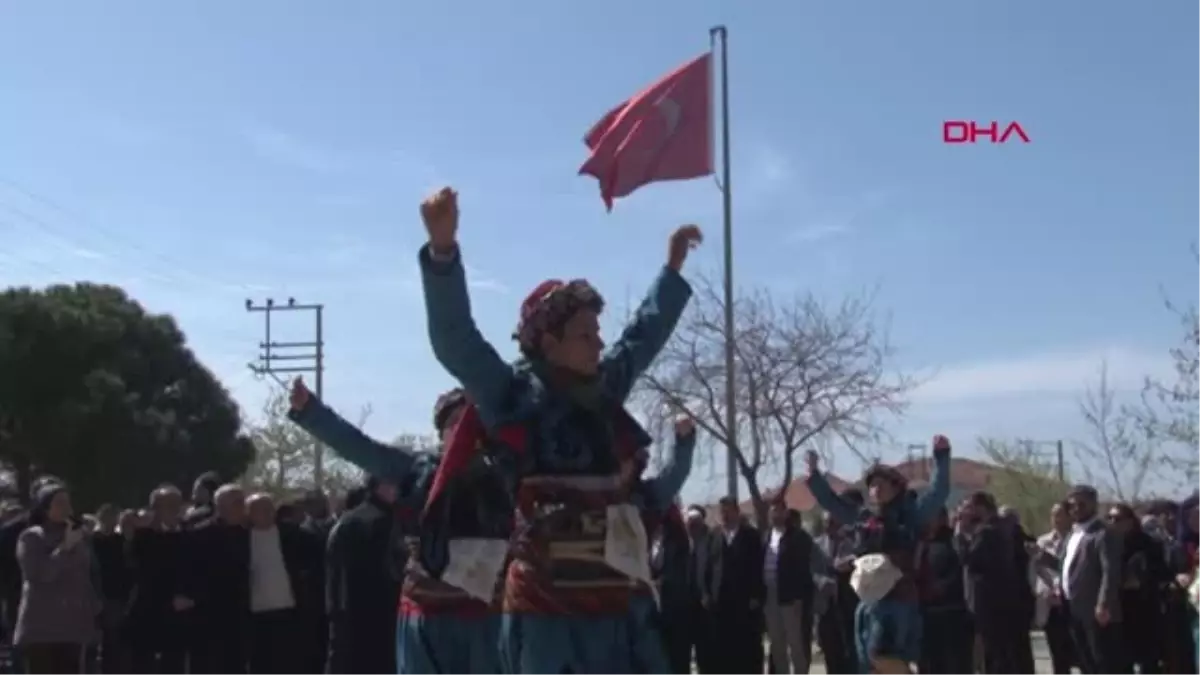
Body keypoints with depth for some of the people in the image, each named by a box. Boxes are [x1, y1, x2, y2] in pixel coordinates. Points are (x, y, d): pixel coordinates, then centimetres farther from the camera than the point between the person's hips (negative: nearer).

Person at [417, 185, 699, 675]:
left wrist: (674, 268, 37)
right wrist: (443, 251, -30)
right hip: (542, 608, -6)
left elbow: (646, 333, 27)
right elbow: (454, 339, -18)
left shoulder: (605, 391, 11)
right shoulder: (514, 397, -7)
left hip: (610, 603, 7)